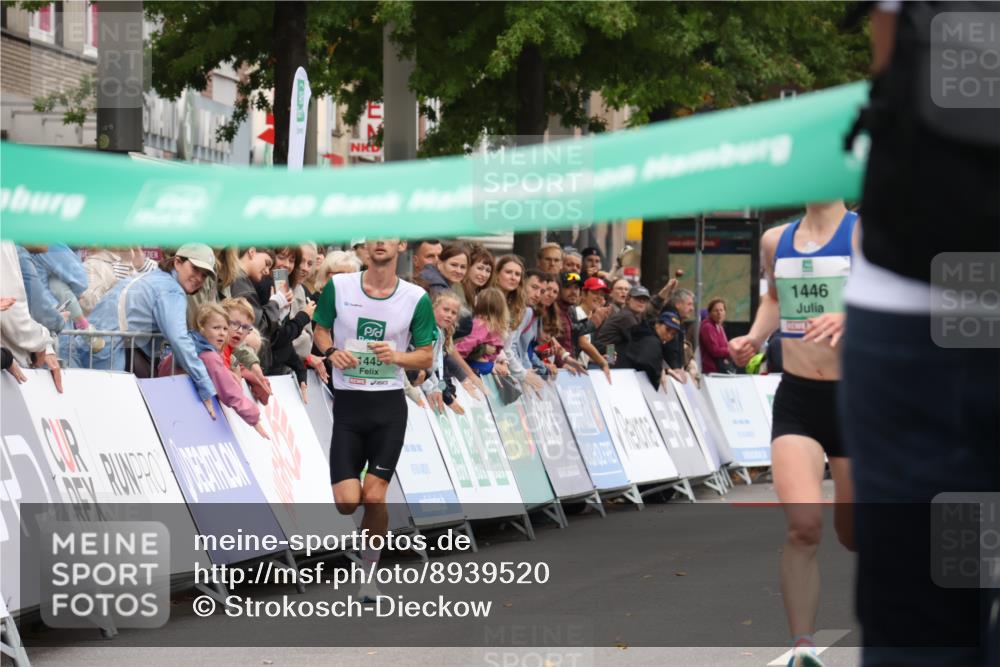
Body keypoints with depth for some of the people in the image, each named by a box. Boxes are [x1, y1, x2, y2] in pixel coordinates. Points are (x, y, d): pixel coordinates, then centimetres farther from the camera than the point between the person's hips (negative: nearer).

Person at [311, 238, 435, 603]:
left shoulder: (416, 298, -2)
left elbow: (426, 356, 4)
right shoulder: (338, 286, -1)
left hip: (389, 406, 0)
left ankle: (370, 570, 15)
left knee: (374, 497, -7)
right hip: (348, 403, 1)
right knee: (347, 501, -9)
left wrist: (396, 356, -16)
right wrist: (331, 351, -9)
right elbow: (320, 327, 13)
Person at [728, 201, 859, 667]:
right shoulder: (775, 240, 8)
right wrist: (754, 337, 9)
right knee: (802, 526, -18)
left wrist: (848, 319, -36)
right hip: (796, 399, 2)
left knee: (855, 534, 9)